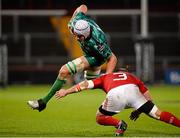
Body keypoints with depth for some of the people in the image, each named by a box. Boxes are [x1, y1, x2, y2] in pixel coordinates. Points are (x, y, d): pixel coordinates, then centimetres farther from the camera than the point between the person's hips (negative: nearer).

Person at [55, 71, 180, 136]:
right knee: (157, 114, 8)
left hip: (115, 94, -1)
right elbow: (149, 98, 28)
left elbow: (86, 84, 28)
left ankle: (119, 124, 0)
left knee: (100, 118, 23)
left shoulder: (105, 77, 38)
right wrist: (139, 111, 39)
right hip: (132, 90, 1)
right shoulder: (132, 77, 38)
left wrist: (66, 92, 35)